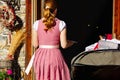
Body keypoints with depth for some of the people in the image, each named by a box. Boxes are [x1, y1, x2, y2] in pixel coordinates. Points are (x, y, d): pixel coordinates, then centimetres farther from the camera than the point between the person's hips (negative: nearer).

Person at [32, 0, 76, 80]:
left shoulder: (37, 23, -1)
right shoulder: (61, 24, -6)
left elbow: (35, 45, 2)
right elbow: (64, 45, -6)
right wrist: (72, 42, 14)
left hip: (41, 56, 2)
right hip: (55, 55, -2)